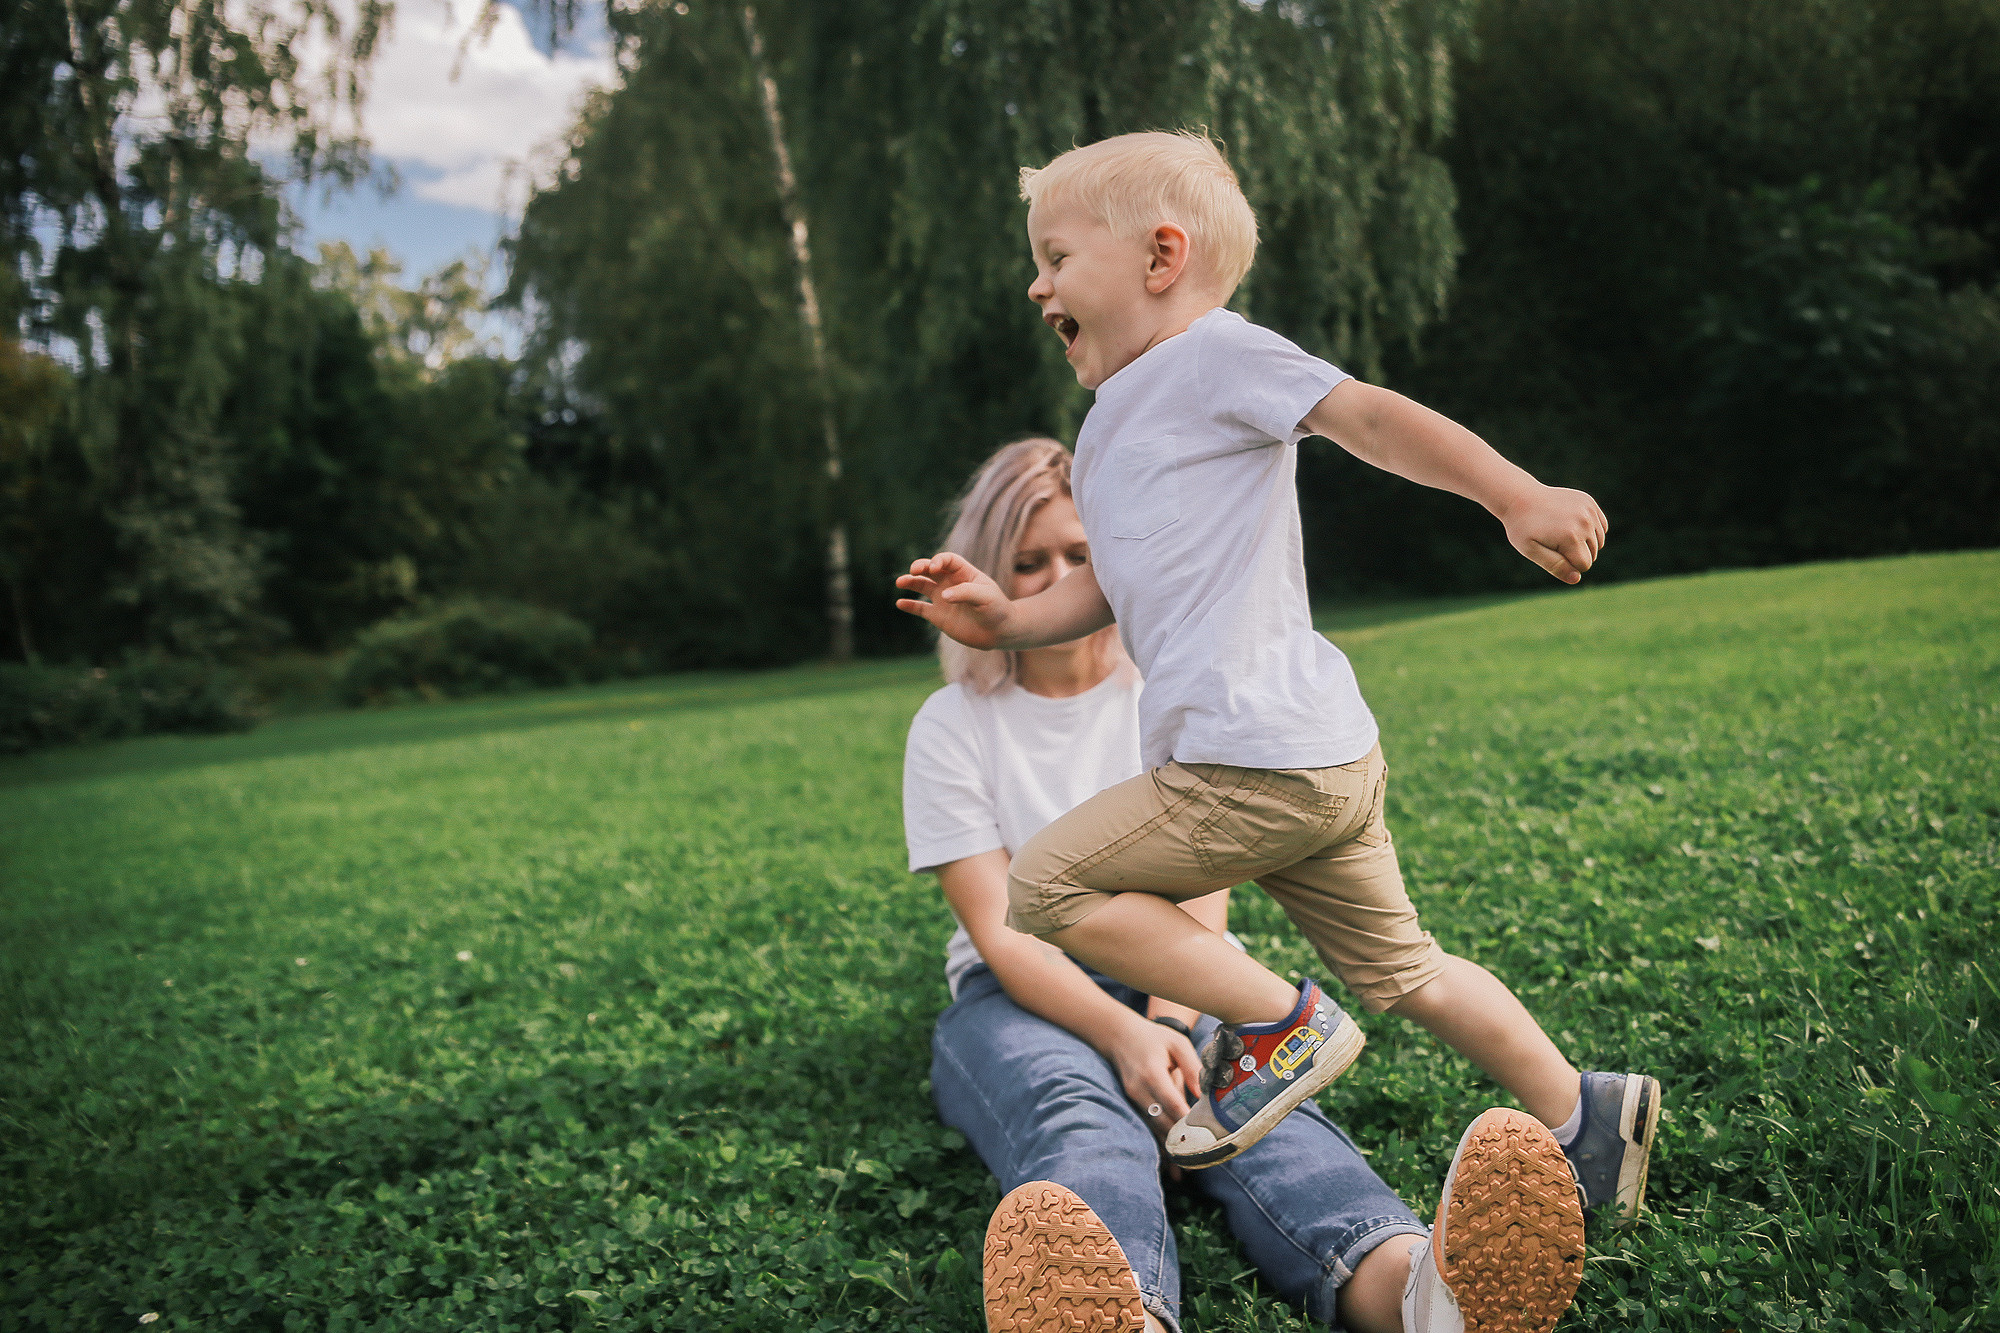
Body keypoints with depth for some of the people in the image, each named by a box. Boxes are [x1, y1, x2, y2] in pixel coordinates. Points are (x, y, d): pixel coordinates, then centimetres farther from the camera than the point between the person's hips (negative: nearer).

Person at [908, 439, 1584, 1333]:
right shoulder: (952, 727, 1)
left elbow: (1201, 898, -3)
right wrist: (1125, 1035, -29)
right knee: (1075, 1115, -37)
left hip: (1182, 984, 2)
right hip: (1024, 996, -1)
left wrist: (1172, 1025, -25)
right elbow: (1000, 932, -10)